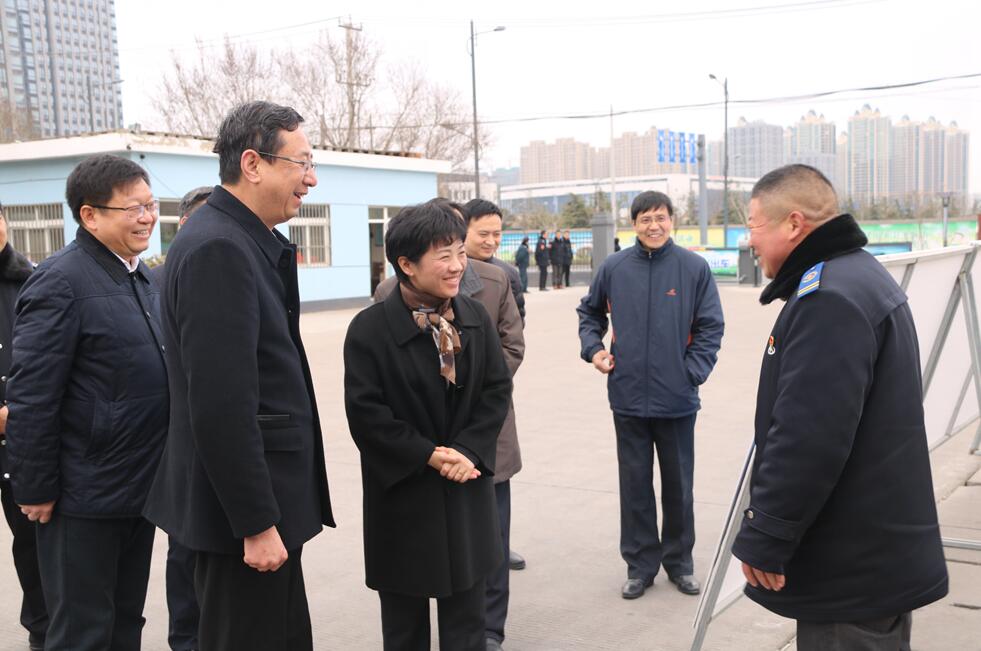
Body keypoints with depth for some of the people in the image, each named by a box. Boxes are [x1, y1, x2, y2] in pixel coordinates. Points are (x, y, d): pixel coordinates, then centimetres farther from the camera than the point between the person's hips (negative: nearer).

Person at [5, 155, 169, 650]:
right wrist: (35, 489, -16)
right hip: (84, 499, -8)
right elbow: (31, 397, -18)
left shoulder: (140, 277, 11)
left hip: (138, 491, 8)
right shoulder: (60, 282, -15)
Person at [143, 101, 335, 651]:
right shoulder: (218, 249, -21)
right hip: (244, 507, -10)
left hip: (266, 494, 10)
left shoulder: (247, 241, 11)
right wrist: (257, 523, -22)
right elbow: (220, 404, -24)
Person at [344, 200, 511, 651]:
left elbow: (497, 389, 1)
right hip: (402, 494, -3)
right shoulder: (370, 329, -13)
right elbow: (365, 412, -15)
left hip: (466, 491, 4)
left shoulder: (476, 317, 0)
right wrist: (428, 455, -18)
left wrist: (469, 450, -12)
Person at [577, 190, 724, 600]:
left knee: (678, 484, 12)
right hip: (628, 397, 1)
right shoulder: (614, 268, 0)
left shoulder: (694, 267, -4)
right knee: (634, 483, 10)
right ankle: (640, 563, 24)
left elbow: (711, 326, -2)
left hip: (677, 399, -1)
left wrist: (693, 372, -10)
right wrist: (593, 348, 1)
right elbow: (589, 312, 16)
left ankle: (679, 561, 29)